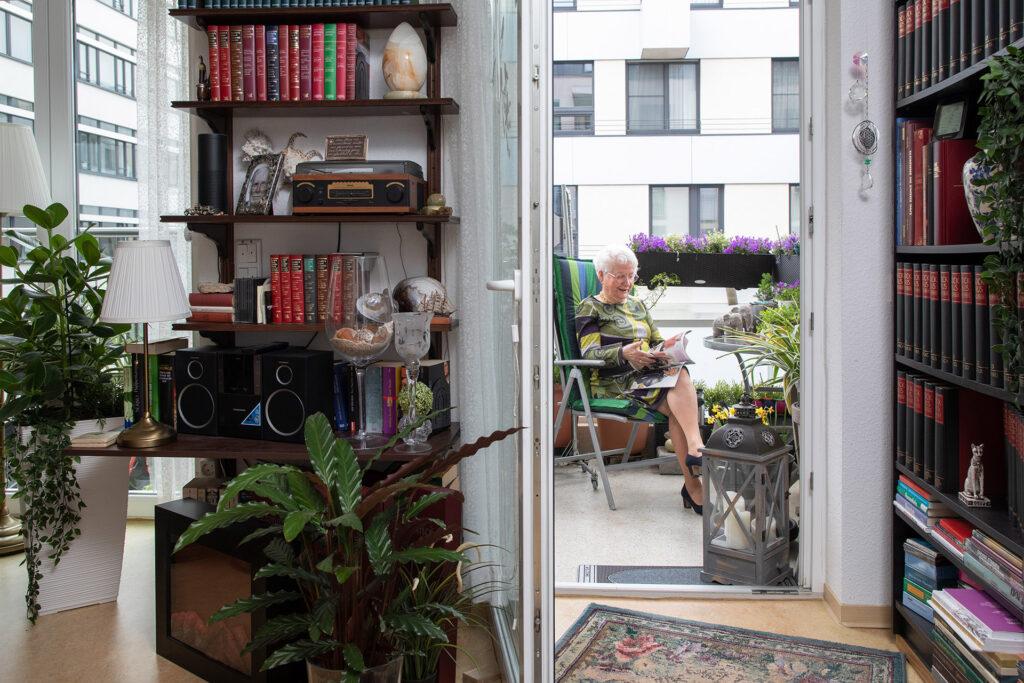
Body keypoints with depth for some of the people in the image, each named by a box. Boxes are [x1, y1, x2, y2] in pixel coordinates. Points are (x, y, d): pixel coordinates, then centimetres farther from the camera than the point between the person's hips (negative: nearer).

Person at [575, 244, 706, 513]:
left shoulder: (637, 305, 27)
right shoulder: (589, 308, 8)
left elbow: (656, 341, 25)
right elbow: (589, 353, -4)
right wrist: (624, 353, -22)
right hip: (614, 382, -5)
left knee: (680, 374, -32)